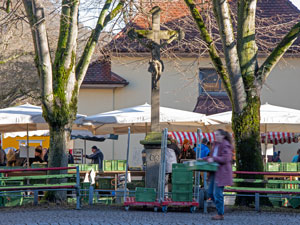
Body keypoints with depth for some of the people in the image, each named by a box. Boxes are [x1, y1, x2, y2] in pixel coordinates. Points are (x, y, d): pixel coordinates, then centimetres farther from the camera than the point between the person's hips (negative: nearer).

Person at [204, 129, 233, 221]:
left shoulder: (225, 145, -12)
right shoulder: (216, 144, 16)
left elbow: (225, 159, -21)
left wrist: (214, 159, -25)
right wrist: (204, 159, 17)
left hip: (222, 172, -9)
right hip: (215, 172, 9)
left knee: (217, 193, -7)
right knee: (211, 192, 10)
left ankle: (220, 214, 1)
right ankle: (220, 209, 21)